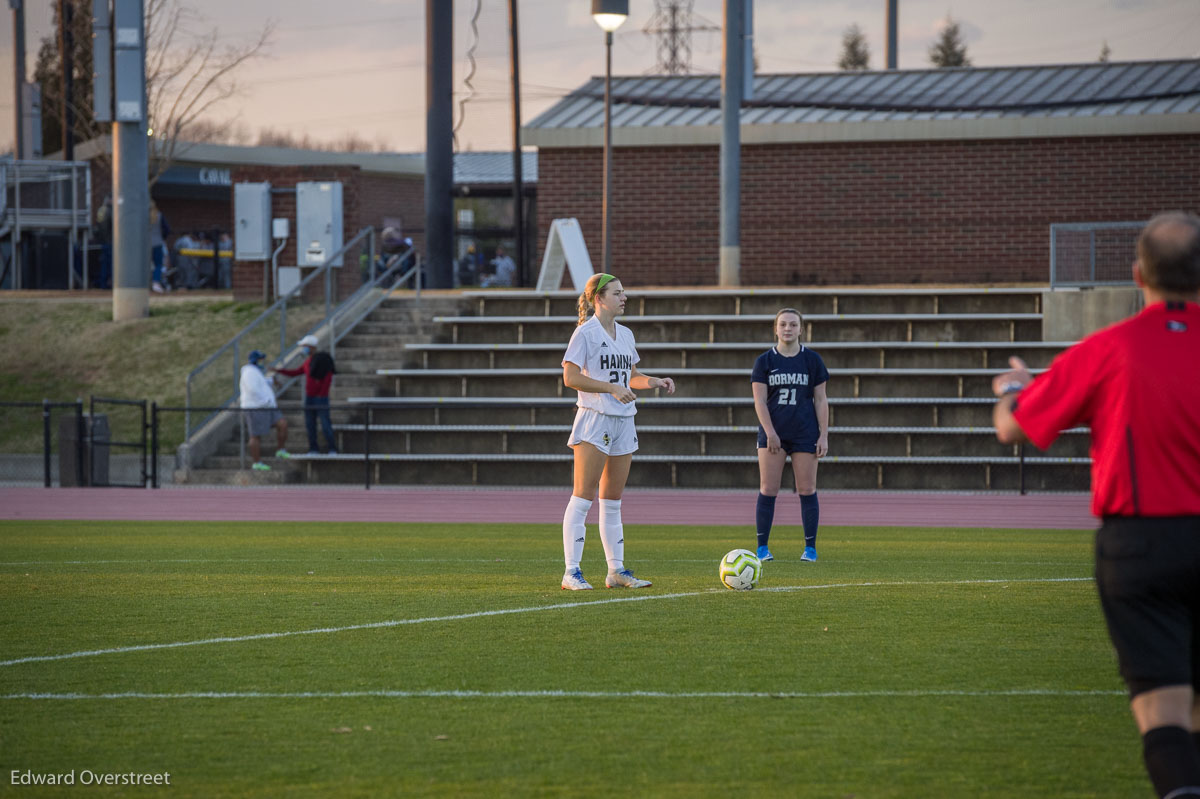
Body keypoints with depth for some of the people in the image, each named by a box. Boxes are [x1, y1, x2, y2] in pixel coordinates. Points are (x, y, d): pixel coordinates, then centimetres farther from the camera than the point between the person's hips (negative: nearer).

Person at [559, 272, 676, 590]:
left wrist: (655, 382, 6)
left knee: (613, 501, 10)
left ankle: (616, 570, 13)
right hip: (594, 418, -8)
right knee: (582, 498, -9)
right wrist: (612, 388, -19)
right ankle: (571, 572, -10)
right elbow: (571, 377, -14)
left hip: (623, 421, 8)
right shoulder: (586, 333, -8)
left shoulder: (625, 334, 16)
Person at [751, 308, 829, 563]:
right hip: (773, 432, 0)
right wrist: (770, 432, -12)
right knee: (768, 491, -3)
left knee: (807, 491, 0)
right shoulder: (765, 361, 4)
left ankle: (810, 548, 7)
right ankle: (762, 548, 3)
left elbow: (821, 400, 6)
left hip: (805, 433, 0)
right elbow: (760, 400, -1)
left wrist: (824, 435, 0)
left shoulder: (812, 360, 6)